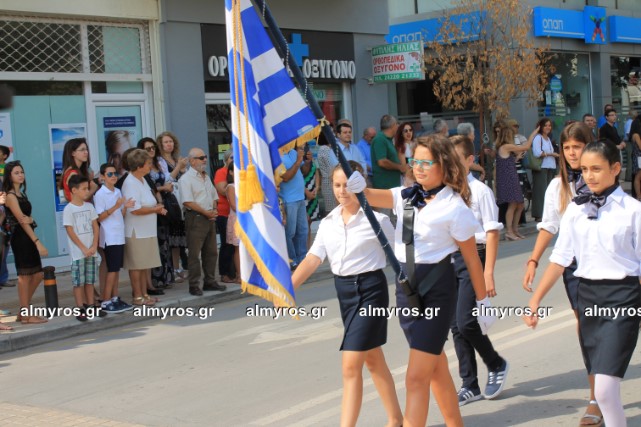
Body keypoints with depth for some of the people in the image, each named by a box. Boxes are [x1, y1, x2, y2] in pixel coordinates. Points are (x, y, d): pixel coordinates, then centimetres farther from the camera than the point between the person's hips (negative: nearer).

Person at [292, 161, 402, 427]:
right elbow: (313, 258, -1)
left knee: (351, 365, -10)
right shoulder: (328, 223, 5)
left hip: (370, 289, -6)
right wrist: (287, 288, -13)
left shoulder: (376, 219, -10)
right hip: (343, 290, 6)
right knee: (372, 360, 18)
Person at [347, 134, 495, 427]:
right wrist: (359, 189, -35)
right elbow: (376, 197, -12)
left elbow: (472, 259, -6)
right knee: (436, 369, 20)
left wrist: (483, 302, 0)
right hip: (406, 285, 7)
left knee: (416, 378, -8)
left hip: (436, 290, -7)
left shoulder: (454, 208, -12)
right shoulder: (407, 196, 5)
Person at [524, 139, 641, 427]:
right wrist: (535, 301, 4)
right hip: (587, 295, 5)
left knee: (605, 390, -14)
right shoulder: (576, 209, 7)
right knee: (601, 389, 12)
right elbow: (560, 260, 8)